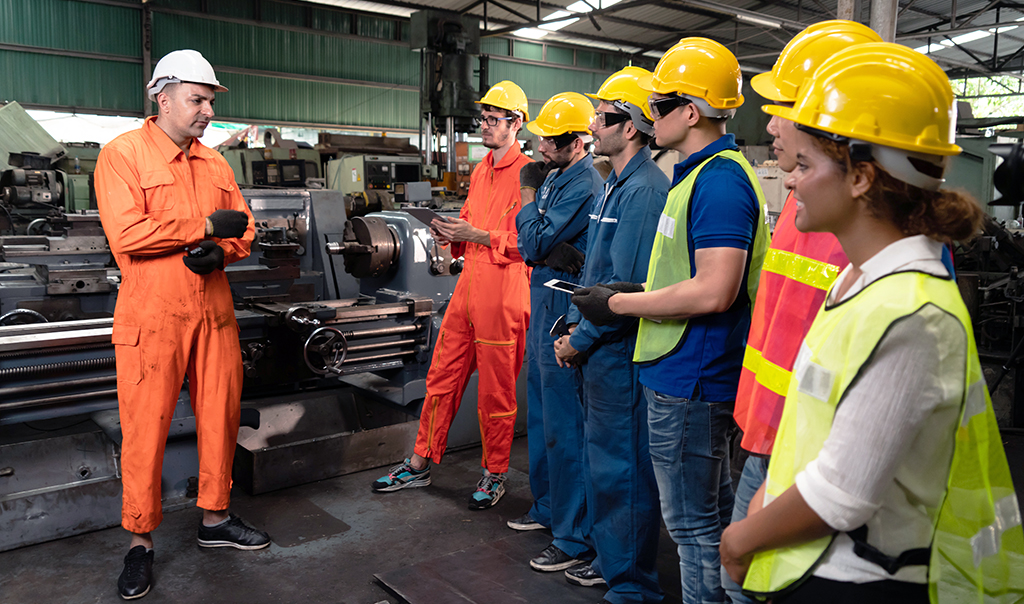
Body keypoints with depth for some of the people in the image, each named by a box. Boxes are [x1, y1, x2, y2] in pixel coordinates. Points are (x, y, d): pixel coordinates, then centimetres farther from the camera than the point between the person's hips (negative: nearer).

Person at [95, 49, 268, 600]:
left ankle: (215, 518, 28)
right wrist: (206, 226, -13)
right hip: (151, 320, -5)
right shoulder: (122, 154, -4)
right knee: (144, 430, 1)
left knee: (220, 417, 11)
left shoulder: (215, 163, 14)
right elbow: (126, 234, -17)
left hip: (214, 314, 6)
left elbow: (243, 228, 14)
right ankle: (140, 541, 17)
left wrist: (221, 251, -8)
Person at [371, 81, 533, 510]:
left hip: (503, 290, -8)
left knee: (496, 388, 4)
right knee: (442, 375, 11)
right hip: (468, 284, 8)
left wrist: (475, 234, -18)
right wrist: (451, 235, 5)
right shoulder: (479, 172, 18)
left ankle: (494, 474, 21)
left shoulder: (526, 174, -8)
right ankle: (420, 465, 23)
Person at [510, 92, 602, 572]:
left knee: (563, 428, -5)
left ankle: (575, 537, 6)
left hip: (562, 312, -10)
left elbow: (533, 243, -18)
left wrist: (528, 195, -5)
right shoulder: (554, 177, 14)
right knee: (541, 416, 20)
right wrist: (552, 250, -3)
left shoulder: (583, 186, -17)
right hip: (543, 304, 10)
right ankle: (548, 506, 36)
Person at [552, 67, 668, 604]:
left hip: (622, 352, -10)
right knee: (602, 459, 20)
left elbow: (628, 287, -22)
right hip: (601, 349, 10)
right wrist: (576, 323, 11)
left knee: (624, 469, 1)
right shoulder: (613, 186, 14)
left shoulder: (644, 190, -18)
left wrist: (581, 340, -13)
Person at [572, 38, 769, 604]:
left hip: (689, 380, -11)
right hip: (692, 374, 11)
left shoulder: (719, 179, -18)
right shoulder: (701, 172, 15)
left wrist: (617, 304, -18)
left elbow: (714, 291, -26)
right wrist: (634, 293, 10)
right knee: (714, 512, 22)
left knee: (694, 522, 3)